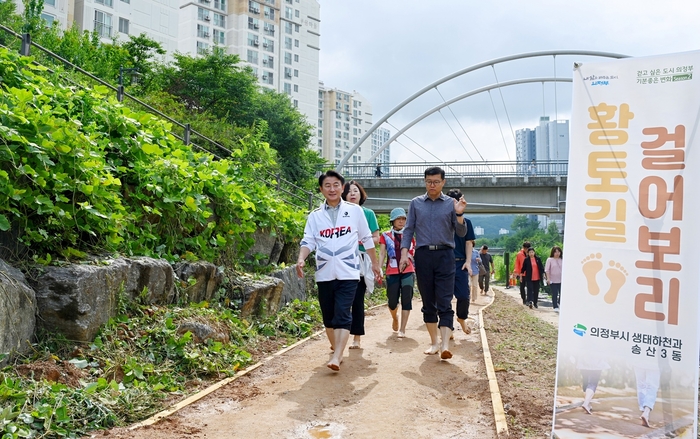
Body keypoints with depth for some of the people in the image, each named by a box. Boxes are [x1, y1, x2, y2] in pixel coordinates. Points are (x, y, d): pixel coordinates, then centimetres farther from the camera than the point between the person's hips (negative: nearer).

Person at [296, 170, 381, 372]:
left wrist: (375, 264, 14)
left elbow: (367, 239, 11)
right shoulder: (315, 215, 7)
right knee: (328, 317, 10)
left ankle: (336, 357, -17)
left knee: (342, 315, -13)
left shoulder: (355, 211, 4)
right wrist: (301, 259, -20)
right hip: (324, 274, 3)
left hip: (348, 273, -3)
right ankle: (336, 351, 29)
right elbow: (308, 241, 0)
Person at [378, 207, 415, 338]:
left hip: (408, 272, 1)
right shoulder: (386, 236, 7)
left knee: (406, 300, -7)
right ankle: (395, 318, 37)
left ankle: (402, 329, -1)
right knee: (392, 301, 4)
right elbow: (382, 254, 3)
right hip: (392, 272, -1)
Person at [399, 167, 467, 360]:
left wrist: (459, 215, -14)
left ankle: (445, 345, -13)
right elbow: (408, 230, 9)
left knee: (444, 303, -7)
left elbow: (461, 233, 4)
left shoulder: (451, 204, 6)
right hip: (423, 255, 2)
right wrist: (404, 254, -3)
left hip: (444, 255, -2)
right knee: (428, 303, 8)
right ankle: (434, 343, 18)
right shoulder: (415, 203, 10)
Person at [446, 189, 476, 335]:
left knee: (464, 296, -1)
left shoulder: (466, 222, 9)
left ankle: (462, 318, 27)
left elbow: (469, 243, 7)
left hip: (460, 263, 1)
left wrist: (468, 261, -4)